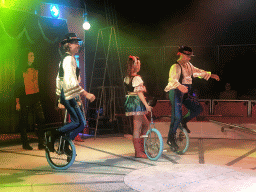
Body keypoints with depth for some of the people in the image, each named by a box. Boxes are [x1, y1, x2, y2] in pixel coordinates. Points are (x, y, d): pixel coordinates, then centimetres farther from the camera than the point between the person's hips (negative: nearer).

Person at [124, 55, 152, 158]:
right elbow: (139, 93, -19)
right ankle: (138, 152, 2)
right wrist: (146, 105, -18)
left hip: (130, 102, 9)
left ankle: (141, 146, 20)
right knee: (137, 128, -4)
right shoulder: (137, 78, -15)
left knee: (146, 124, 17)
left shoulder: (127, 78, 12)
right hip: (137, 103, -9)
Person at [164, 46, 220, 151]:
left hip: (186, 92, 8)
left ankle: (184, 121, 27)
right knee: (177, 116, -11)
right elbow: (173, 79, -33)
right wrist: (180, 86, -53)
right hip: (176, 93, -8)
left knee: (198, 109, 4)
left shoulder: (188, 65, 11)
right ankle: (171, 138, 3)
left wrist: (211, 75, 23)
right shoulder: (176, 67, -17)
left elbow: (197, 71, 25)